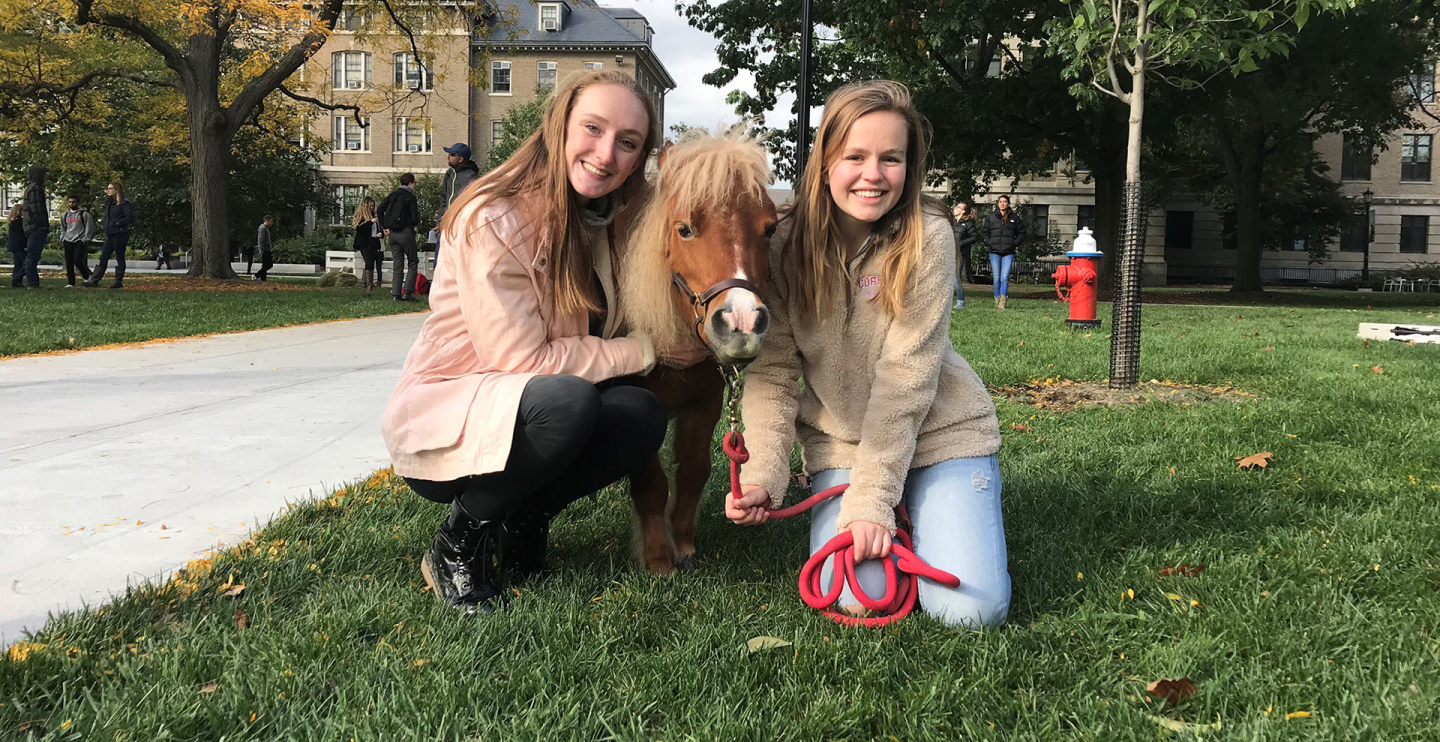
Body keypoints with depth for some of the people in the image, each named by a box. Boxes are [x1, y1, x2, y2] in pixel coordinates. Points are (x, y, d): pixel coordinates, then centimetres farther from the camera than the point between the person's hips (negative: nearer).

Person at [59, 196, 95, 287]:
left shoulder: (84, 214, 0)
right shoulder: (65, 215, 17)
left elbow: (89, 228, -1)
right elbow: (63, 229, 26)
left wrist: (85, 240, -7)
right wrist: (62, 239, 14)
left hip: (80, 242, -5)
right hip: (68, 242, 5)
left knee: (77, 261, -16)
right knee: (69, 263, 1)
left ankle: (87, 277, 6)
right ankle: (71, 283, 5)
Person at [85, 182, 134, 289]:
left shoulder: (124, 203, -8)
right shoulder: (109, 203, 19)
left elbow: (130, 217, -17)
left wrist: (117, 223, -15)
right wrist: (104, 225, 9)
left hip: (120, 234, -9)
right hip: (110, 235, 9)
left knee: (119, 258, -1)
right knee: (103, 258, 6)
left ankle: (119, 281, 7)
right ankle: (94, 280, 5)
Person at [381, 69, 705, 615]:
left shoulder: (602, 221, 1)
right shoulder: (493, 221, -22)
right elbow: (525, 359, -22)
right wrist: (649, 350, -17)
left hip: (514, 416, 7)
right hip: (438, 423, -7)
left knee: (642, 415, -19)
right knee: (567, 401, -34)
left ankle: (516, 529, 2)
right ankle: (458, 548, -11)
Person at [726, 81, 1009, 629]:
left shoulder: (927, 237, -16)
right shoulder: (788, 243, -9)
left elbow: (906, 375, -20)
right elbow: (772, 370, -9)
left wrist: (870, 498, -24)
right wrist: (763, 474, -23)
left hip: (941, 429, -1)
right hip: (841, 439, 1)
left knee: (969, 608, -13)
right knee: (857, 594, -17)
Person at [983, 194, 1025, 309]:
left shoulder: (1014, 218, 6)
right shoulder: (991, 217, 7)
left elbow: (1021, 232, 13)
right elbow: (986, 232, 15)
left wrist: (1016, 243, 2)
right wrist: (987, 243, 2)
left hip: (1008, 253, -1)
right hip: (994, 252, 1)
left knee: (1005, 277, -9)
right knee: (996, 278, 1)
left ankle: (1002, 302, -10)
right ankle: (997, 300, 9)